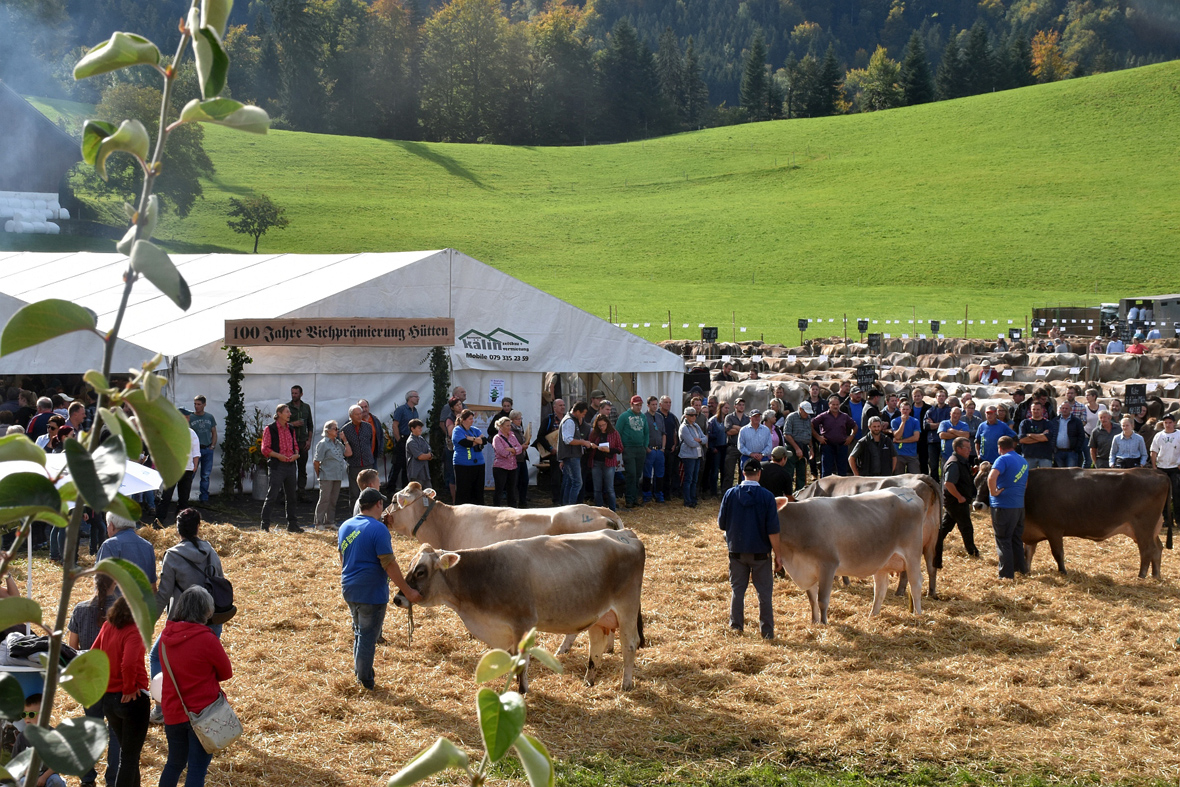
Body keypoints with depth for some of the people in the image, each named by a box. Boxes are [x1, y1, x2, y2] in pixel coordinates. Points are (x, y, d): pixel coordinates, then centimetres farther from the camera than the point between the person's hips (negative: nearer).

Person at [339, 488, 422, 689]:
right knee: (368, 636, 3)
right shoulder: (378, 529, -17)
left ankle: (359, 672, 31)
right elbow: (389, 564, -19)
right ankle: (366, 681, 11)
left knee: (359, 633, 23)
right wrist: (407, 591, -13)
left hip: (349, 590, 7)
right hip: (372, 593, -7)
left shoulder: (344, 527, 7)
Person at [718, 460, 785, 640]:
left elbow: (721, 523, 0)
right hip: (760, 552, -2)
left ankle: (736, 626, 19)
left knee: (737, 589, 15)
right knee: (765, 592, 7)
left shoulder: (730, 494, -6)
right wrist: (778, 554, -4)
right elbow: (773, 530, -12)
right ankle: (767, 631, 7)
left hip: (736, 550, 2)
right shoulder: (767, 496, -11)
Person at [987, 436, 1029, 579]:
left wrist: (993, 492, -17)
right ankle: (1021, 568, 27)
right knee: (1017, 539, 20)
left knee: (1003, 540, 0)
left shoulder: (1003, 459, -13)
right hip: (1019, 505, 7)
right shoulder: (1024, 461, 13)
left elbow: (991, 477, -29)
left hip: (1003, 505, -7)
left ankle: (1007, 574, 0)